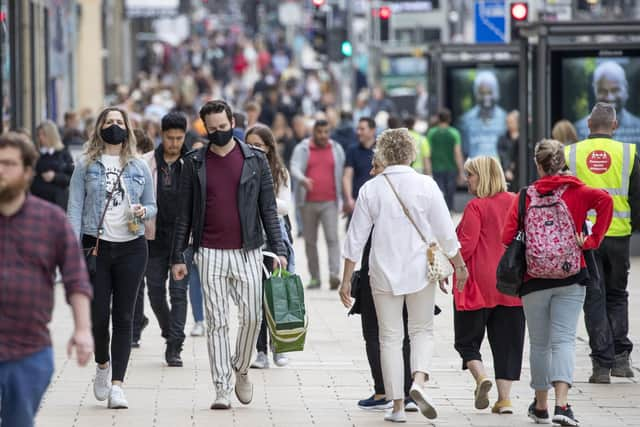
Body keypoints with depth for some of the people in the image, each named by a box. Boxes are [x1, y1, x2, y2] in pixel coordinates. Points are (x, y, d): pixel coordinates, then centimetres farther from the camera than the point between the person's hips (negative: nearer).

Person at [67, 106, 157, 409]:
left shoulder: (139, 167, 10)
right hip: (96, 246, -1)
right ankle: (102, 365, 26)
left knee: (124, 317, -1)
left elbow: (152, 205, 16)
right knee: (98, 314, -3)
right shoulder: (86, 165, 4)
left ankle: (117, 384, 0)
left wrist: (143, 212, -8)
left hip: (131, 248, 1)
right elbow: (74, 207, 0)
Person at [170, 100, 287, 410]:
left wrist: (278, 249, -3)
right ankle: (221, 388, 2)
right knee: (217, 322, 0)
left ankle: (241, 369, 21)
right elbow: (184, 214, 7)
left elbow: (268, 208, 5)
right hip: (210, 253, 0)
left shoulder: (255, 160, 4)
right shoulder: (194, 163, 5)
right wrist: (178, 257, 2)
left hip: (247, 251, 0)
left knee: (251, 316, -4)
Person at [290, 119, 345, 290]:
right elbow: (295, 168, -12)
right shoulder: (302, 149, 3)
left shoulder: (336, 149, 9)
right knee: (310, 241, 6)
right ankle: (315, 278, 13)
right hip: (308, 203, 1)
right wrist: (303, 179, -35)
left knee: (332, 238, -14)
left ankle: (334, 274, -22)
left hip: (329, 202, -1)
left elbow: (342, 175, 11)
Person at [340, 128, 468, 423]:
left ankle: (398, 406, 6)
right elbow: (445, 232, -3)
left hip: (384, 272, 1)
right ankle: (419, 381, -12)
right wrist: (459, 266, 10)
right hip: (420, 270, 0)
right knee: (422, 330, 14)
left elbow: (356, 238, 0)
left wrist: (347, 279, 6)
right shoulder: (425, 185, -5)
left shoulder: (370, 189, -2)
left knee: (390, 337, 8)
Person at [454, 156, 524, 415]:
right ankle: (504, 398, 5)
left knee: (467, 339, 7)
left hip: (478, 284, -5)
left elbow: (466, 246, -15)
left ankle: (481, 377, -16)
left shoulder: (476, 207, -11)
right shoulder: (517, 203, 5)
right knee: (506, 341, 8)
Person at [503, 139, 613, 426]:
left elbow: (508, 235, -7)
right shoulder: (576, 191, 0)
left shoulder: (526, 196, 1)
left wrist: (522, 258, 11)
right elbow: (604, 200, -18)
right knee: (563, 340, -4)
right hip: (570, 277, 0)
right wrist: (593, 240, -11)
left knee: (539, 344, 14)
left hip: (534, 279, 0)